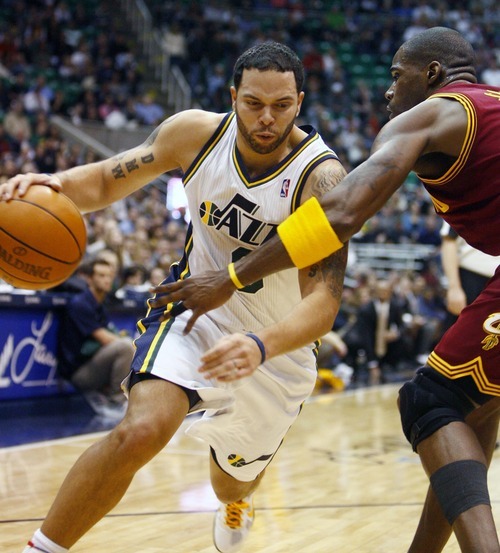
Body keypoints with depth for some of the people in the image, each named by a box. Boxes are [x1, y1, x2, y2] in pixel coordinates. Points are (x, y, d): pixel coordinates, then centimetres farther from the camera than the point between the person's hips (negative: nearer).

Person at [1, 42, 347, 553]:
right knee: (142, 430, -31)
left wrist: (260, 347, -54)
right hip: (195, 309, 0)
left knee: (235, 480, 23)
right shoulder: (196, 132, -16)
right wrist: (56, 183, -28)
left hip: (278, 345, 0)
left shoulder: (321, 178, -27)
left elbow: (324, 299, -34)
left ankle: (234, 507, 64)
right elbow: (107, 180, -4)